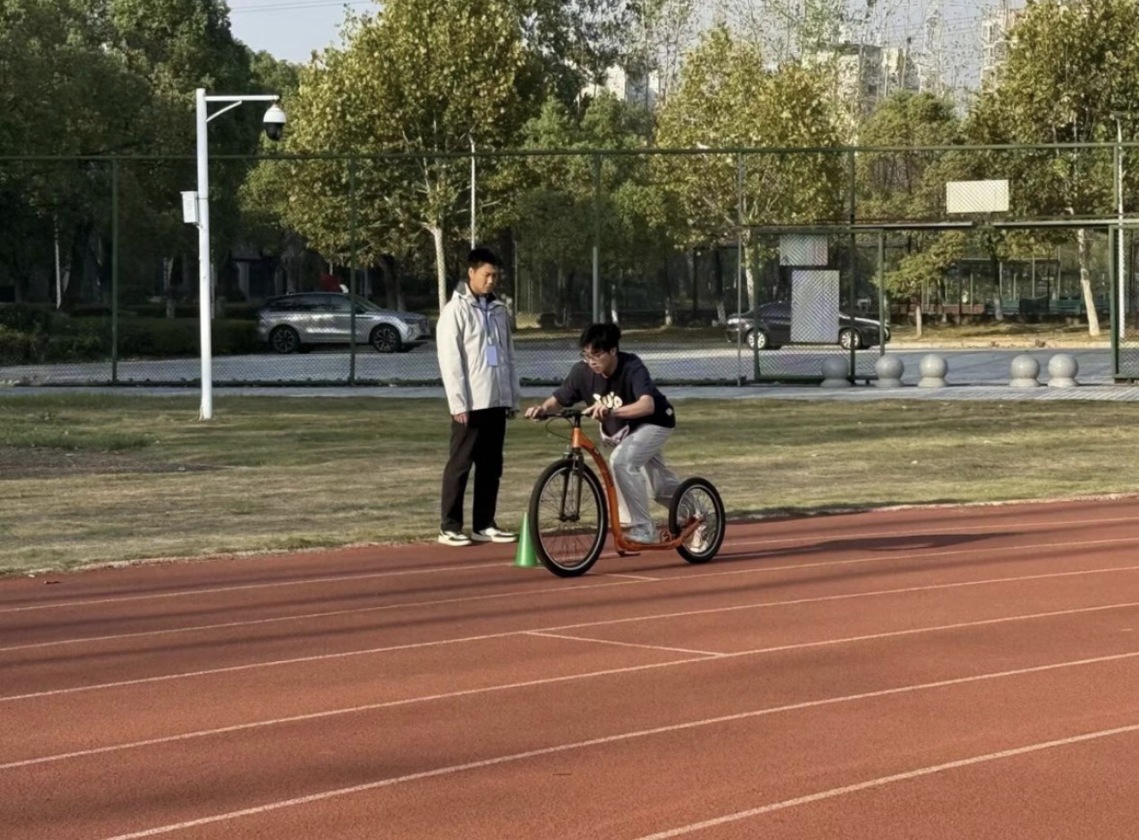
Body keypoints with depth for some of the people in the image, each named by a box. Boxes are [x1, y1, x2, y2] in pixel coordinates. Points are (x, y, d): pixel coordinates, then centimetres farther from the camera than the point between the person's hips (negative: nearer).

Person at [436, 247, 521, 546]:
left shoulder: (498, 310, 13)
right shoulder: (455, 310, -7)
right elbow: (449, 360, -12)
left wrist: (513, 396, 13)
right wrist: (458, 402, -16)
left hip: (496, 401, 6)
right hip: (470, 403, -6)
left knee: (491, 466, 9)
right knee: (460, 464, -2)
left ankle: (484, 525, 15)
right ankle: (450, 527, 2)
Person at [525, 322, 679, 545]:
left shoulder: (632, 368, -36)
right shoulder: (582, 372, -23)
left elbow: (647, 405, -51)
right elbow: (559, 399, -14)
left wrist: (610, 411, -65)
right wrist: (543, 408, -37)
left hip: (653, 421, -6)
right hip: (619, 429, 6)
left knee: (621, 460, -32)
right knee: (662, 487, 17)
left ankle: (642, 529, -22)